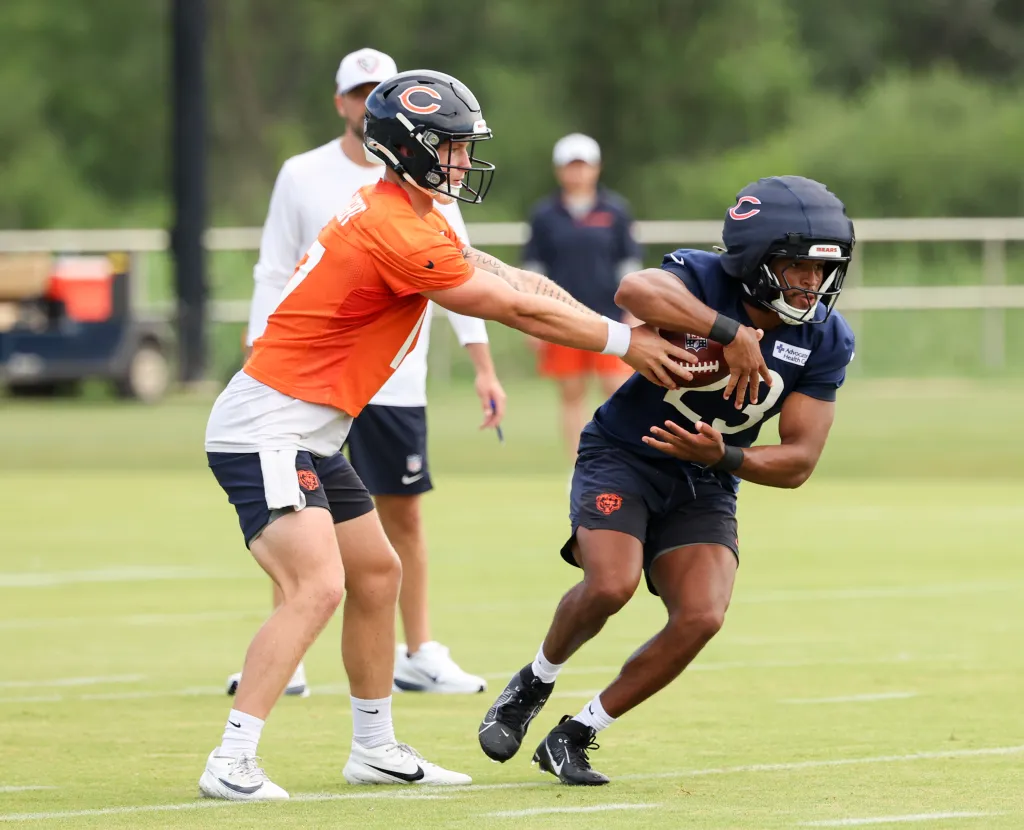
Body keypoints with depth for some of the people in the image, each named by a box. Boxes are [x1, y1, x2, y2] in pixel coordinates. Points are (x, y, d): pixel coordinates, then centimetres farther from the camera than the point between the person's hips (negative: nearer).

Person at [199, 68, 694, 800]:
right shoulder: (396, 231, -21)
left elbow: (507, 280, 10)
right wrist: (623, 343, -5)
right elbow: (517, 308, -15)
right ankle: (232, 765, -24)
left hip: (307, 437, 11)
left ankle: (376, 749, 29)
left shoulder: (412, 214, 11)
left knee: (377, 574, 18)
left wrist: (620, 329, 1)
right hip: (266, 431, -11)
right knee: (317, 587, -22)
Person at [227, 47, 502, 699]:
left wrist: (485, 369, -3)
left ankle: (420, 656, 11)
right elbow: (274, 276, 4)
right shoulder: (302, 177, 2)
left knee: (404, 515, 4)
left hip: (398, 383, 1)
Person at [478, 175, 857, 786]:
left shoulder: (825, 341, -9)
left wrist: (721, 456, -26)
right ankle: (534, 684, 3)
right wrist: (730, 332, -47)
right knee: (612, 584, -28)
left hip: (704, 486, 4)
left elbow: (798, 463, -9)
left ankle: (576, 735, 1)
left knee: (701, 619, -17)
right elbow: (636, 291, -45)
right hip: (623, 456, -4)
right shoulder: (702, 280, -20)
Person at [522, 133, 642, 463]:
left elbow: (630, 263, 6)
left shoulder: (615, 210, 4)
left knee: (618, 389, -7)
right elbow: (534, 267, 7)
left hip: (608, 319, -1)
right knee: (571, 393, 4)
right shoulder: (545, 215, 4)